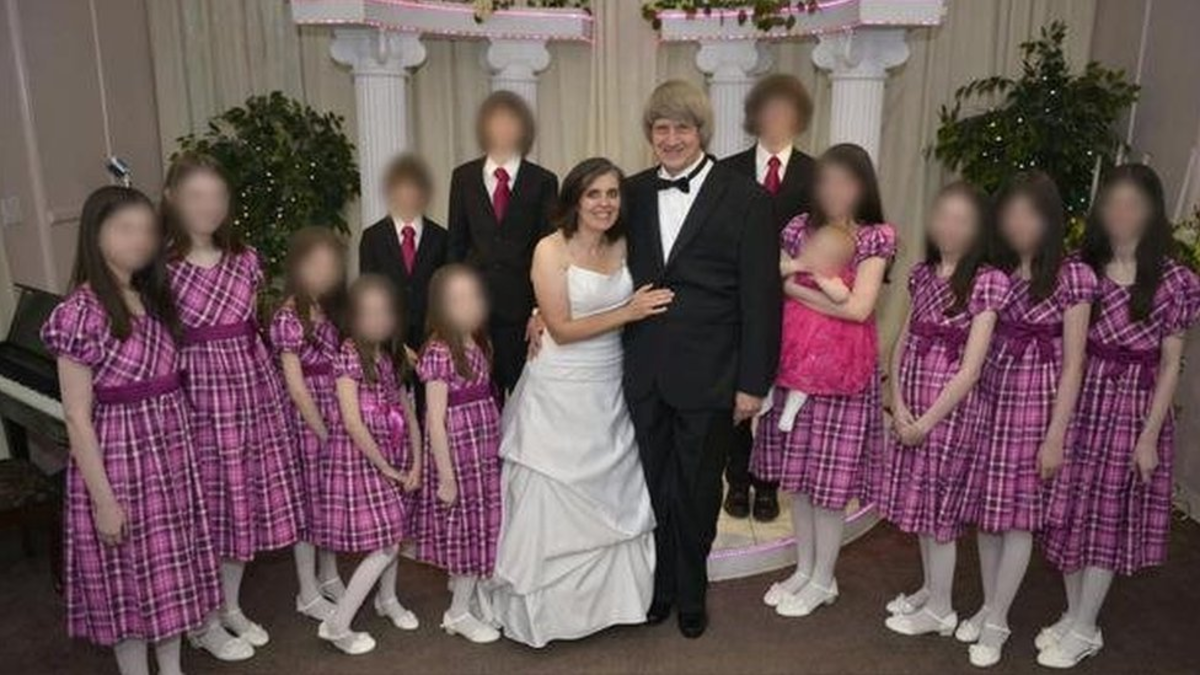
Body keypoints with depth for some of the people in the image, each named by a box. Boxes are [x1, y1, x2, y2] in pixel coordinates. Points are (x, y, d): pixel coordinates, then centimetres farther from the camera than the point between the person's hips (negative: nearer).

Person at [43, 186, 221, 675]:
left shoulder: (153, 299, 5)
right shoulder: (80, 313, -16)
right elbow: (77, 419, -16)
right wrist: (103, 499, -17)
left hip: (171, 451, 7)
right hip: (119, 457, -7)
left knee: (172, 568, 17)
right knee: (129, 578, 8)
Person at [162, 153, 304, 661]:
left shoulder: (244, 259, 5)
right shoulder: (161, 266, -10)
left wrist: (268, 386, 12)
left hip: (251, 390, 5)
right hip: (197, 395, -5)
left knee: (248, 498, 13)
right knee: (205, 505, 5)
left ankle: (232, 608, 32)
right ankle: (204, 623, 24)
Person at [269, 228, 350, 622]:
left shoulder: (329, 311, 9)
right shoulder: (288, 318, -13)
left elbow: (341, 369, 7)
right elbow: (296, 386, -15)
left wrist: (337, 428, 1)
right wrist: (323, 432, -14)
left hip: (334, 416, 7)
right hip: (306, 419, -7)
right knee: (310, 496, 3)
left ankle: (329, 577, 32)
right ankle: (308, 593, 17)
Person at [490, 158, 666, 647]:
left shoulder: (622, 246, 4)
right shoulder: (551, 249, -11)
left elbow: (636, 308, 11)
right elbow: (562, 329, -15)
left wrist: (646, 308, -8)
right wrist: (627, 313, -18)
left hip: (610, 391, 5)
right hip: (560, 394, -5)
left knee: (612, 499, 15)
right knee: (554, 505, 5)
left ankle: (608, 596, 33)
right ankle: (547, 607, 23)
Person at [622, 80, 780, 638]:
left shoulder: (745, 199, -7)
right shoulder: (635, 193, 6)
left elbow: (760, 298, -8)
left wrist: (753, 382, -9)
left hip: (706, 377, -3)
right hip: (645, 375, 3)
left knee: (697, 492, 13)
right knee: (655, 485, 15)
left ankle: (691, 593, 36)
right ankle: (659, 585, 36)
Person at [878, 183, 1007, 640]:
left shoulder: (987, 282, -12)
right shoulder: (923, 275, 7)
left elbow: (970, 370, -15)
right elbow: (902, 344, 7)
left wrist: (928, 422, -13)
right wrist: (898, 406, -5)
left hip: (952, 412, -6)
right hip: (911, 412, 6)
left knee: (938, 508, 4)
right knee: (919, 504, 16)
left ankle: (941, 610, 21)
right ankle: (930, 590, 35)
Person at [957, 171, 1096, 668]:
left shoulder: (1072, 277, -9)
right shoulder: (997, 269, 4)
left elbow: (1072, 365, -9)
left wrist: (1055, 437, -10)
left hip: (1038, 403, -4)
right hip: (990, 397, 4)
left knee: (1018, 515, 4)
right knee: (986, 508, 11)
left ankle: (997, 622, 19)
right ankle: (988, 606, 29)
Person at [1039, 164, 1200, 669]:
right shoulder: (1084, 268, 3)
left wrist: (1149, 435, -9)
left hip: (1133, 407, -3)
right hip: (1083, 402, 3)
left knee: (1108, 517, 5)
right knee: (1071, 512, 9)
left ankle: (1085, 630, 20)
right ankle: (1074, 616, 27)